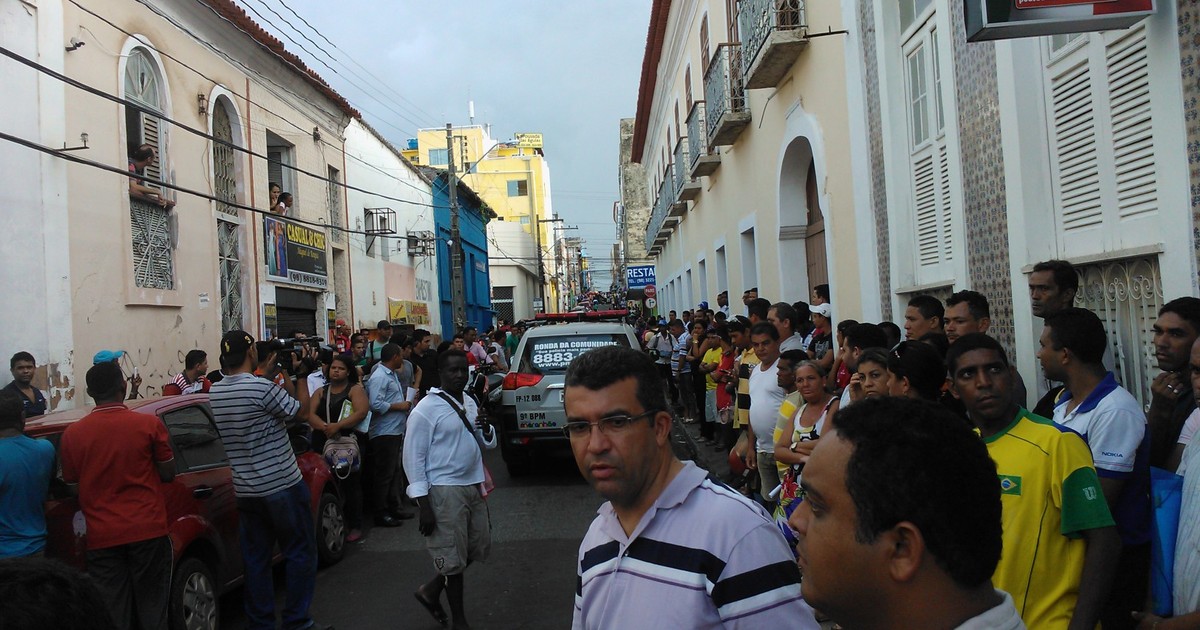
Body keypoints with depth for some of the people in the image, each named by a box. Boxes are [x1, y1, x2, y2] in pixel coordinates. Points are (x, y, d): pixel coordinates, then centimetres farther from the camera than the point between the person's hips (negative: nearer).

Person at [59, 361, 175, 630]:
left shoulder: (72, 435, -2)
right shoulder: (149, 424, -8)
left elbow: (73, 488, 7)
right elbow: (167, 474, 1)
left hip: (101, 537, 2)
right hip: (148, 530, -1)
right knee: (152, 608, 8)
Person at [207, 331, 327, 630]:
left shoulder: (214, 393, 3)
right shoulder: (263, 388, -20)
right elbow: (300, 411, -8)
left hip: (245, 490, 7)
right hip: (282, 485, -7)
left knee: (256, 558, 12)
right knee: (300, 553, 5)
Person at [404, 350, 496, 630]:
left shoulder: (469, 402, 9)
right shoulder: (427, 409, -13)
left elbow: (488, 443, 16)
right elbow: (413, 458, -13)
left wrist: (486, 429, -9)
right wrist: (424, 505, -17)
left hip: (473, 486, 8)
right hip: (444, 491, -8)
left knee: (478, 549, 16)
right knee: (453, 558, 2)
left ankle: (431, 591, 33)